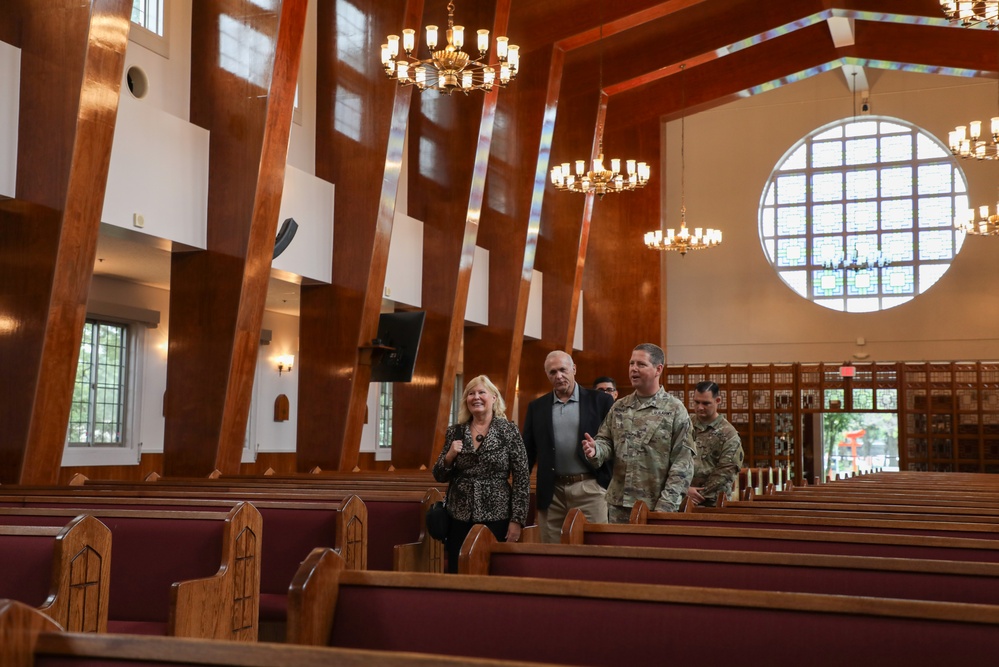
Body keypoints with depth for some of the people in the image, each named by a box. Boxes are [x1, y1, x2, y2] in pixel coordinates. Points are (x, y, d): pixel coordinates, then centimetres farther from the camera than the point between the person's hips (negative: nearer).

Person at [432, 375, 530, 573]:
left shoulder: (509, 430, -3)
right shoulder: (454, 432, 6)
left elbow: (522, 478, -4)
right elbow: (439, 476, 11)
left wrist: (517, 520, -9)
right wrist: (449, 456, -9)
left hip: (496, 518, -3)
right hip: (459, 519, 3)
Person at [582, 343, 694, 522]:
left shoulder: (675, 410, -5)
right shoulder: (618, 408, 10)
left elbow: (682, 463, -8)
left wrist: (666, 506, -15)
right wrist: (596, 450, -14)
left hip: (654, 506, -4)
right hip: (618, 504, 4)